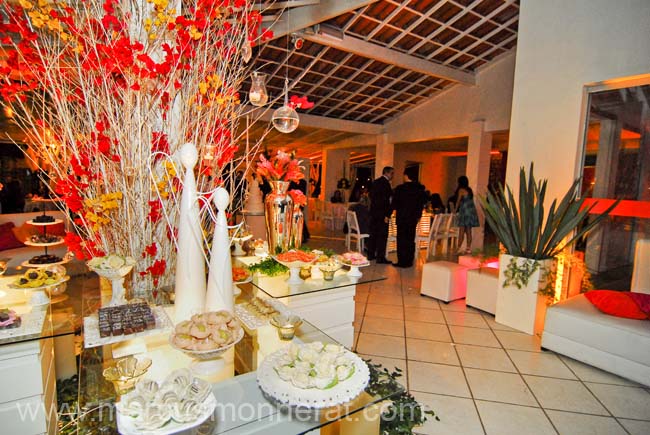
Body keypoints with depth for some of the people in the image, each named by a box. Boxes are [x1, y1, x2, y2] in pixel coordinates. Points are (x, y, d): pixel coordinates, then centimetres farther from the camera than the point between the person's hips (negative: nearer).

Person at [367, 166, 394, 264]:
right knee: (382, 235, -3)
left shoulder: (375, 182, 13)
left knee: (373, 234, 14)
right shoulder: (385, 183, -14)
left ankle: (371, 254, 21)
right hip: (382, 213, -9)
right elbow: (386, 200, -19)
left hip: (373, 212, 9)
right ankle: (380, 257, -1)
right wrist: (387, 215, -17)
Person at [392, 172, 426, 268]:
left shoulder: (400, 188, -12)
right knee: (411, 240, 11)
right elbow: (422, 203, 6)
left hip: (402, 217, -4)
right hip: (413, 218, 4)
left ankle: (402, 261, 4)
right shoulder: (420, 189, 1)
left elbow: (394, 203, -5)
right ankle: (409, 261, 17)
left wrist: (397, 209, 16)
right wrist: (418, 215, 14)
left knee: (401, 240, 3)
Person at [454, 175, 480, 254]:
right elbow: (470, 200, 12)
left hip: (464, 211, -7)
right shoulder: (469, 190, 13)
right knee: (468, 231, 8)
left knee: (462, 231, -7)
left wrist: (455, 210, 5)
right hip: (471, 211, 7)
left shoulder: (461, 190, -6)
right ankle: (468, 248, 10)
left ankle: (459, 248, -8)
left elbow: (458, 201, -5)